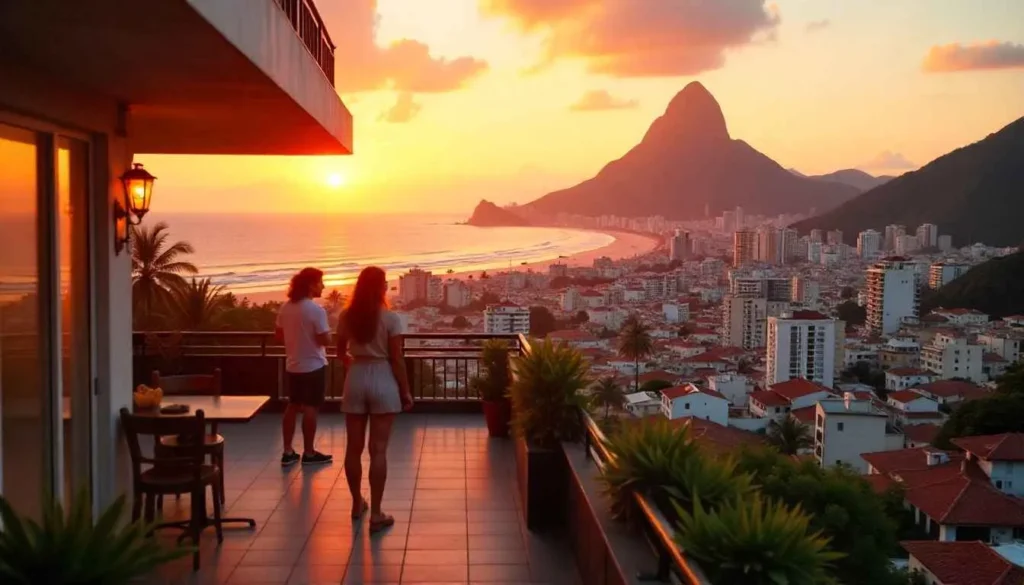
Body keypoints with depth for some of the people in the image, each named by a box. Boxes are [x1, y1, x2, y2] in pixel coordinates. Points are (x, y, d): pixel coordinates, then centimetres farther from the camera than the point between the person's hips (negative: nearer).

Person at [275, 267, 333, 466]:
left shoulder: (285, 308, 2)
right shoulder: (316, 310, -19)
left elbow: (279, 335, 11)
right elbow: (326, 340, -19)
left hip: (293, 365, 7)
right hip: (313, 366, -7)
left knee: (292, 406, 13)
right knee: (310, 408, 2)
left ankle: (288, 452, 16)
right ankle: (309, 453, 10)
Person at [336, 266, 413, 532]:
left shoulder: (346, 317, 1)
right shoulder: (390, 318, -11)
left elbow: (341, 353, 13)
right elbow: (396, 359, -10)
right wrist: (406, 391, 1)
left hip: (356, 380, 4)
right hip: (382, 381, -3)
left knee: (354, 447, 13)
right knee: (378, 450, -1)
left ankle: (357, 504, 27)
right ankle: (376, 514, 1)